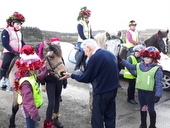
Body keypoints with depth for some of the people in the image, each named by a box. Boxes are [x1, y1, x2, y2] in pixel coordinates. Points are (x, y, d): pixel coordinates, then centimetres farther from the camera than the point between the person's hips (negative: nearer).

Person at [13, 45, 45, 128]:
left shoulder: (31, 76, -4)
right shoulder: (26, 83, -35)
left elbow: (36, 79, 22)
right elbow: (28, 101, -36)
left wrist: (44, 74, 10)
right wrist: (34, 114, -34)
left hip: (34, 106, 9)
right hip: (29, 110, -9)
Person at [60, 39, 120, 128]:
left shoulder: (94, 58, -18)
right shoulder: (110, 54, 6)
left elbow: (86, 78, -13)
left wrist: (71, 76, 0)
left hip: (102, 92, -8)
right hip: (113, 90, 8)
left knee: (97, 119, 5)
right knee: (110, 116, 18)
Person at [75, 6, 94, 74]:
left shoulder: (89, 25, 18)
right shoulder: (80, 24, -4)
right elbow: (81, 35, -15)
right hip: (81, 42, -8)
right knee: (83, 51, -34)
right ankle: (77, 67, -27)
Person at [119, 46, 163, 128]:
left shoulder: (157, 69, -13)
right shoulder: (139, 66, 4)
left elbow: (159, 83, -15)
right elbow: (130, 66, 16)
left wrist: (158, 95, -20)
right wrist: (121, 60, 8)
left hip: (150, 92, -5)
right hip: (140, 91, 6)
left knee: (151, 109, 10)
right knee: (142, 108, 19)